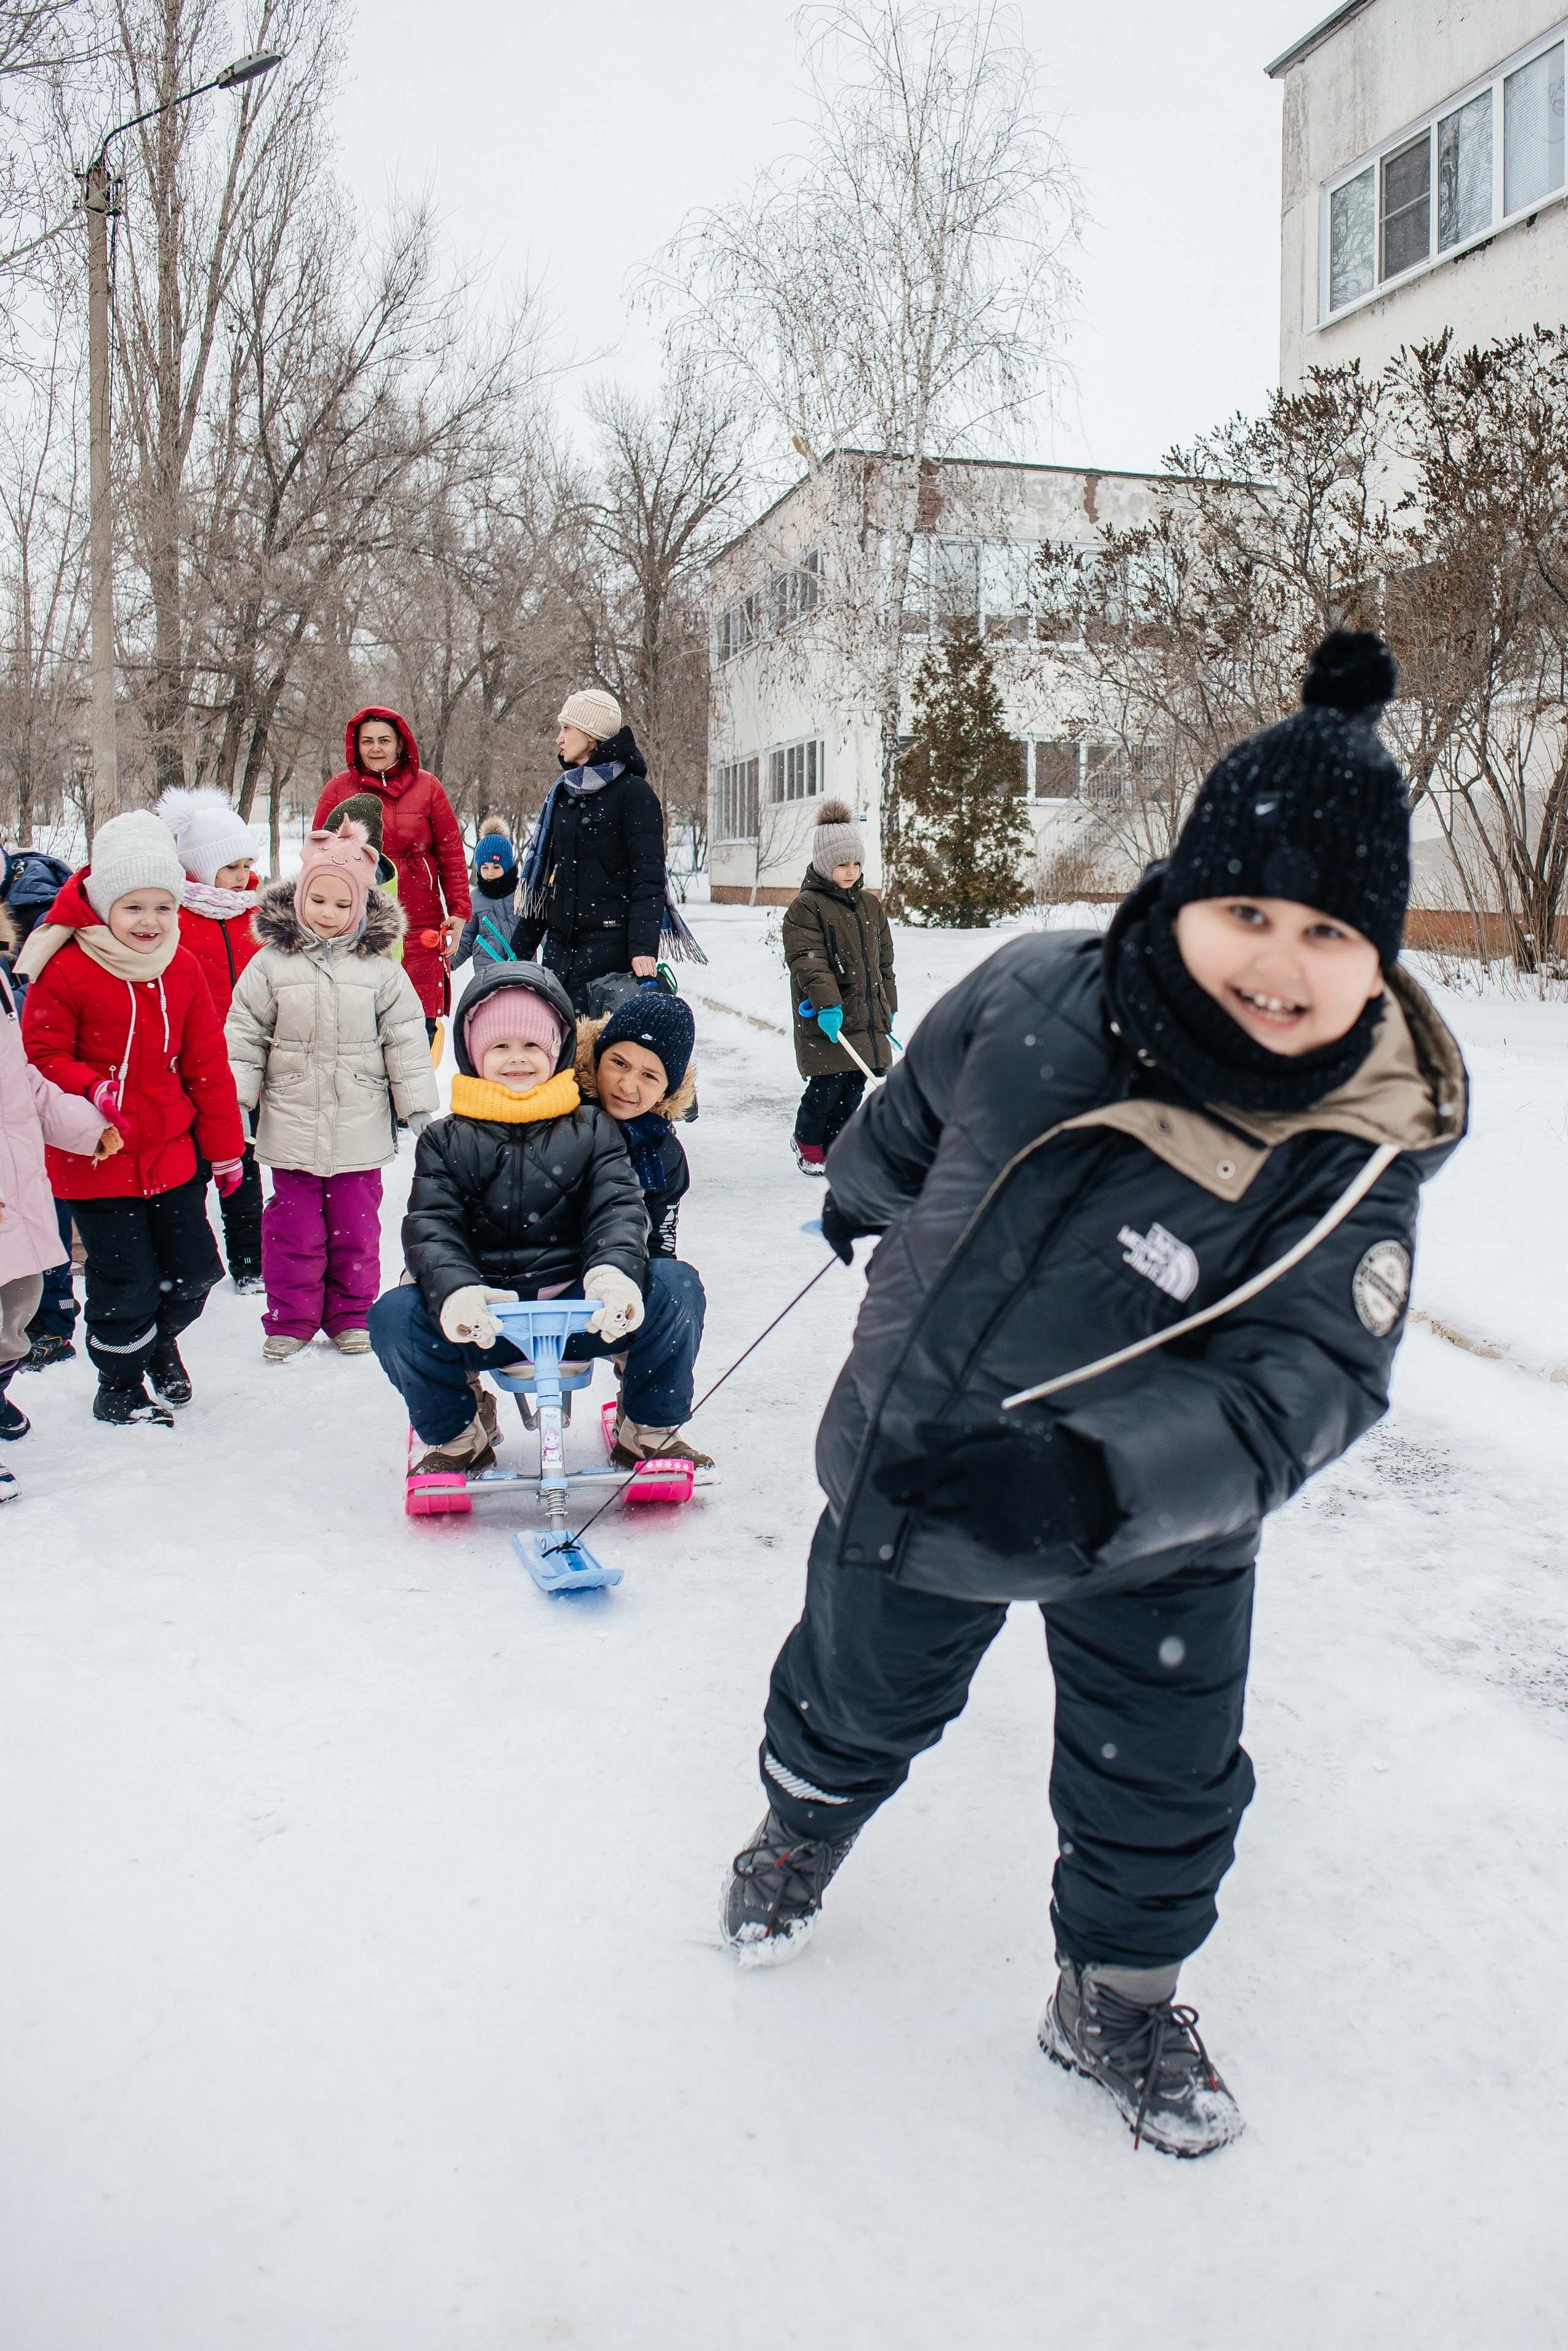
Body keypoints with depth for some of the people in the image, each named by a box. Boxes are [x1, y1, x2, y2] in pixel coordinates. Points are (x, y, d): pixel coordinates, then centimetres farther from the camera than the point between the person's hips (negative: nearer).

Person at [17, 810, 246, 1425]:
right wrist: (91, 1091, -28)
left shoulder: (182, 969, 4)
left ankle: (159, 1339, 43)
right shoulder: (66, 971, -12)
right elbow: (41, 1056, -8)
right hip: (97, 1161, -4)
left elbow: (206, 1062, 8)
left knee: (195, 1270, 11)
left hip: (173, 1151, 5)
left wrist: (224, 1145, 10)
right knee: (125, 1282, 2)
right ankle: (119, 1384, 27)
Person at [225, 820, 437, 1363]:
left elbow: (406, 1040, 4)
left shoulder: (380, 970, 1)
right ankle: (290, 1319, 19)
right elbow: (244, 1035, 4)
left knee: (356, 1225, 10)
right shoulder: (271, 963, 0)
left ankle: (351, 1316, 24)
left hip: (359, 1129, 0)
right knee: (294, 1226, 7)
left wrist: (418, 1106, 3)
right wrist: (232, 1101, 1)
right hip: (292, 1128, 0)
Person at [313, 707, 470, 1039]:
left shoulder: (426, 787, 6)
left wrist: (459, 912, 1)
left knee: (420, 1029, -4)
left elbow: (451, 854, 8)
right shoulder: (339, 790, 7)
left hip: (419, 926, 0)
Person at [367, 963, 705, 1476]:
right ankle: (458, 1434, 4)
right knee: (394, 1315, -26)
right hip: (484, 1319, 0)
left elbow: (618, 1209, -3)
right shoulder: (446, 1141, 10)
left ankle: (650, 1428, 2)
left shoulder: (592, 1129, 11)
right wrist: (454, 1291, -28)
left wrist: (614, 1272, -28)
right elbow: (429, 1227, -3)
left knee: (676, 1288, -24)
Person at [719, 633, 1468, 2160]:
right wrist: (864, 1190, 22)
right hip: (913, 1468, 2)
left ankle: (1118, 1995, 45)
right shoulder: (1033, 995, -21)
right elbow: (920, 1106, 2)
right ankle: (802, 1832, 60)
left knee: (1164, 1799, 13)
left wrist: (1099, 1480, -48)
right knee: (857, 1698, 25)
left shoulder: (1359, 1156, -24)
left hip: (1154, 1550, -1)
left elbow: (1305, 1380, -32)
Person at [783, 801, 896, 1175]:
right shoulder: (806, 906, -7)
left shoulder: (870, 905, 15)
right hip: (826, 1019, -6)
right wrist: (827, 1003, -27)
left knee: (855, 1084, 7)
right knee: (828, 1084, -8)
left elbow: (884, 960, 21)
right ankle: (806, 1143, 16)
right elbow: (807, 959, -18)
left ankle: (835, 1146, 22)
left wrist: (888, 1006, 19)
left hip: (867, 1015, 7)